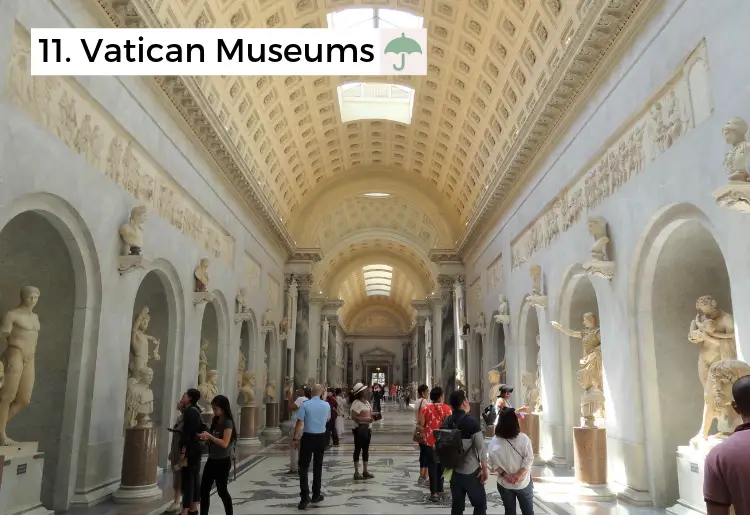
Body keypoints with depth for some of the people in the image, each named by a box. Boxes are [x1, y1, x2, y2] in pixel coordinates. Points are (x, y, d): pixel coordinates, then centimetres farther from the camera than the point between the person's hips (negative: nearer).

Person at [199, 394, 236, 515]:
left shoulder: (228, 423, -16)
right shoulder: (215, 421, 8)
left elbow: (224, 443, -22)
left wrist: (209, 436, -22)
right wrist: (206, 438, -3)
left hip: (223, 462, -7)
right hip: (212, 460, 7)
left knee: (222, 490, 4)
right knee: (204, 489, 6)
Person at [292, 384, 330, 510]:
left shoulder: (305, 404, -12)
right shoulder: (326, 405, -1)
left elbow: (300, 423, -13)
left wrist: (295, 439, -7)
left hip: (308, 437, -3)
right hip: (321, 437, 3)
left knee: (303, 467, 2)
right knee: (318, 466, 15)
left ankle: (305, 497, -6)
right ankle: (316, 495, 22)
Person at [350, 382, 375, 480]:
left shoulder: (366, 402, 13)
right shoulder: (356, 403, -13)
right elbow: (353, 417, -20)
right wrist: (365, 419, -25)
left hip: (367, 428, 8)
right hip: (359, 428, -8)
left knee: (366, 449, 14)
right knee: (358, 449, -2)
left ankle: (365, 471, 23)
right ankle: (356, 472, 4)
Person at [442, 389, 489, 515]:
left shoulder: (446, 422, 1)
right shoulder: (471, 421, -15)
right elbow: (480, 447, -15)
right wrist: (484, 469, -6)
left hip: (454, 471, 5)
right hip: (471, 472, -5)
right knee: (480, 504, 8)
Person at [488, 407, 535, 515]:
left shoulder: (494, 441, -12)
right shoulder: (523, 438, -15)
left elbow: (493, 463, -10)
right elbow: (528, 459, -15)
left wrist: (504, 474, -12)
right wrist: (519, 475, -17)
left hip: (504, 483, 1)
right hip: (523, 482, -1)